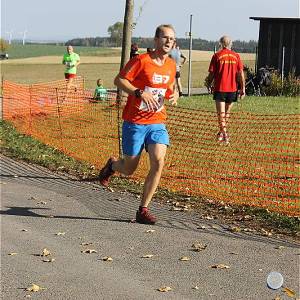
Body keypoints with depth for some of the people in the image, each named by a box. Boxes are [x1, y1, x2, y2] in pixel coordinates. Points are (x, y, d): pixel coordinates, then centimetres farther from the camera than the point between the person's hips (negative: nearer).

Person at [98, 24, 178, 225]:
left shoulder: (171, 65, 8)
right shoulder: (141, 60, -10)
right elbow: (119, 80, -10)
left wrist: (174, 95, 3)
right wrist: (140, 93, -22)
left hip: (158, 122, 4)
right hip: (135, 122, -4)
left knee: (158, 162, -15)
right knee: (129, 169, 4)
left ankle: (143, 210, -4)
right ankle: (112, 165, 42)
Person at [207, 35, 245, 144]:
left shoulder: (217, 55, -2)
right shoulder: (236, 56, 3)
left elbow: (211, 73, -1)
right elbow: (240, 73, -1)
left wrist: (209, 85, 13)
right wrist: (243, 88, 2)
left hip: (219, 88, -3)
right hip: (232, 88, 3)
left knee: (221, 112, -2)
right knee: (227, 112, 18)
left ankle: (224, 134, -14)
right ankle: (222, 132, 29)